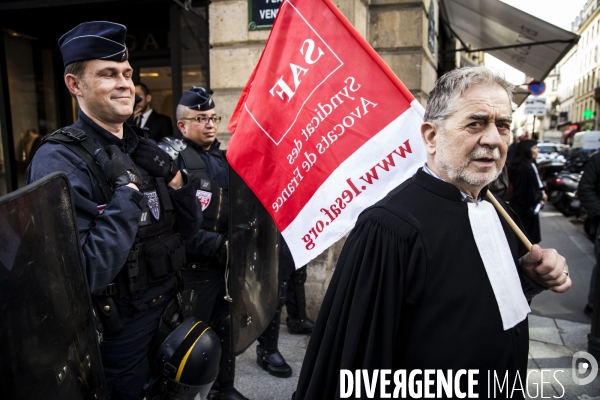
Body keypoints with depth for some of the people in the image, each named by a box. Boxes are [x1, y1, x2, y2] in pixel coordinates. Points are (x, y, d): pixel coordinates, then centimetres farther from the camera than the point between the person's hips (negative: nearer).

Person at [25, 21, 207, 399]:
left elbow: (190, 226, 6)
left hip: (168, 309, 7)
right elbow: (83, 277, -28)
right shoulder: (59, 161, -20)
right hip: (117, 333, -6)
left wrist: (175, 178, -11)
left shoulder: (143, 149, 3)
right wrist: (126, 190, -25)